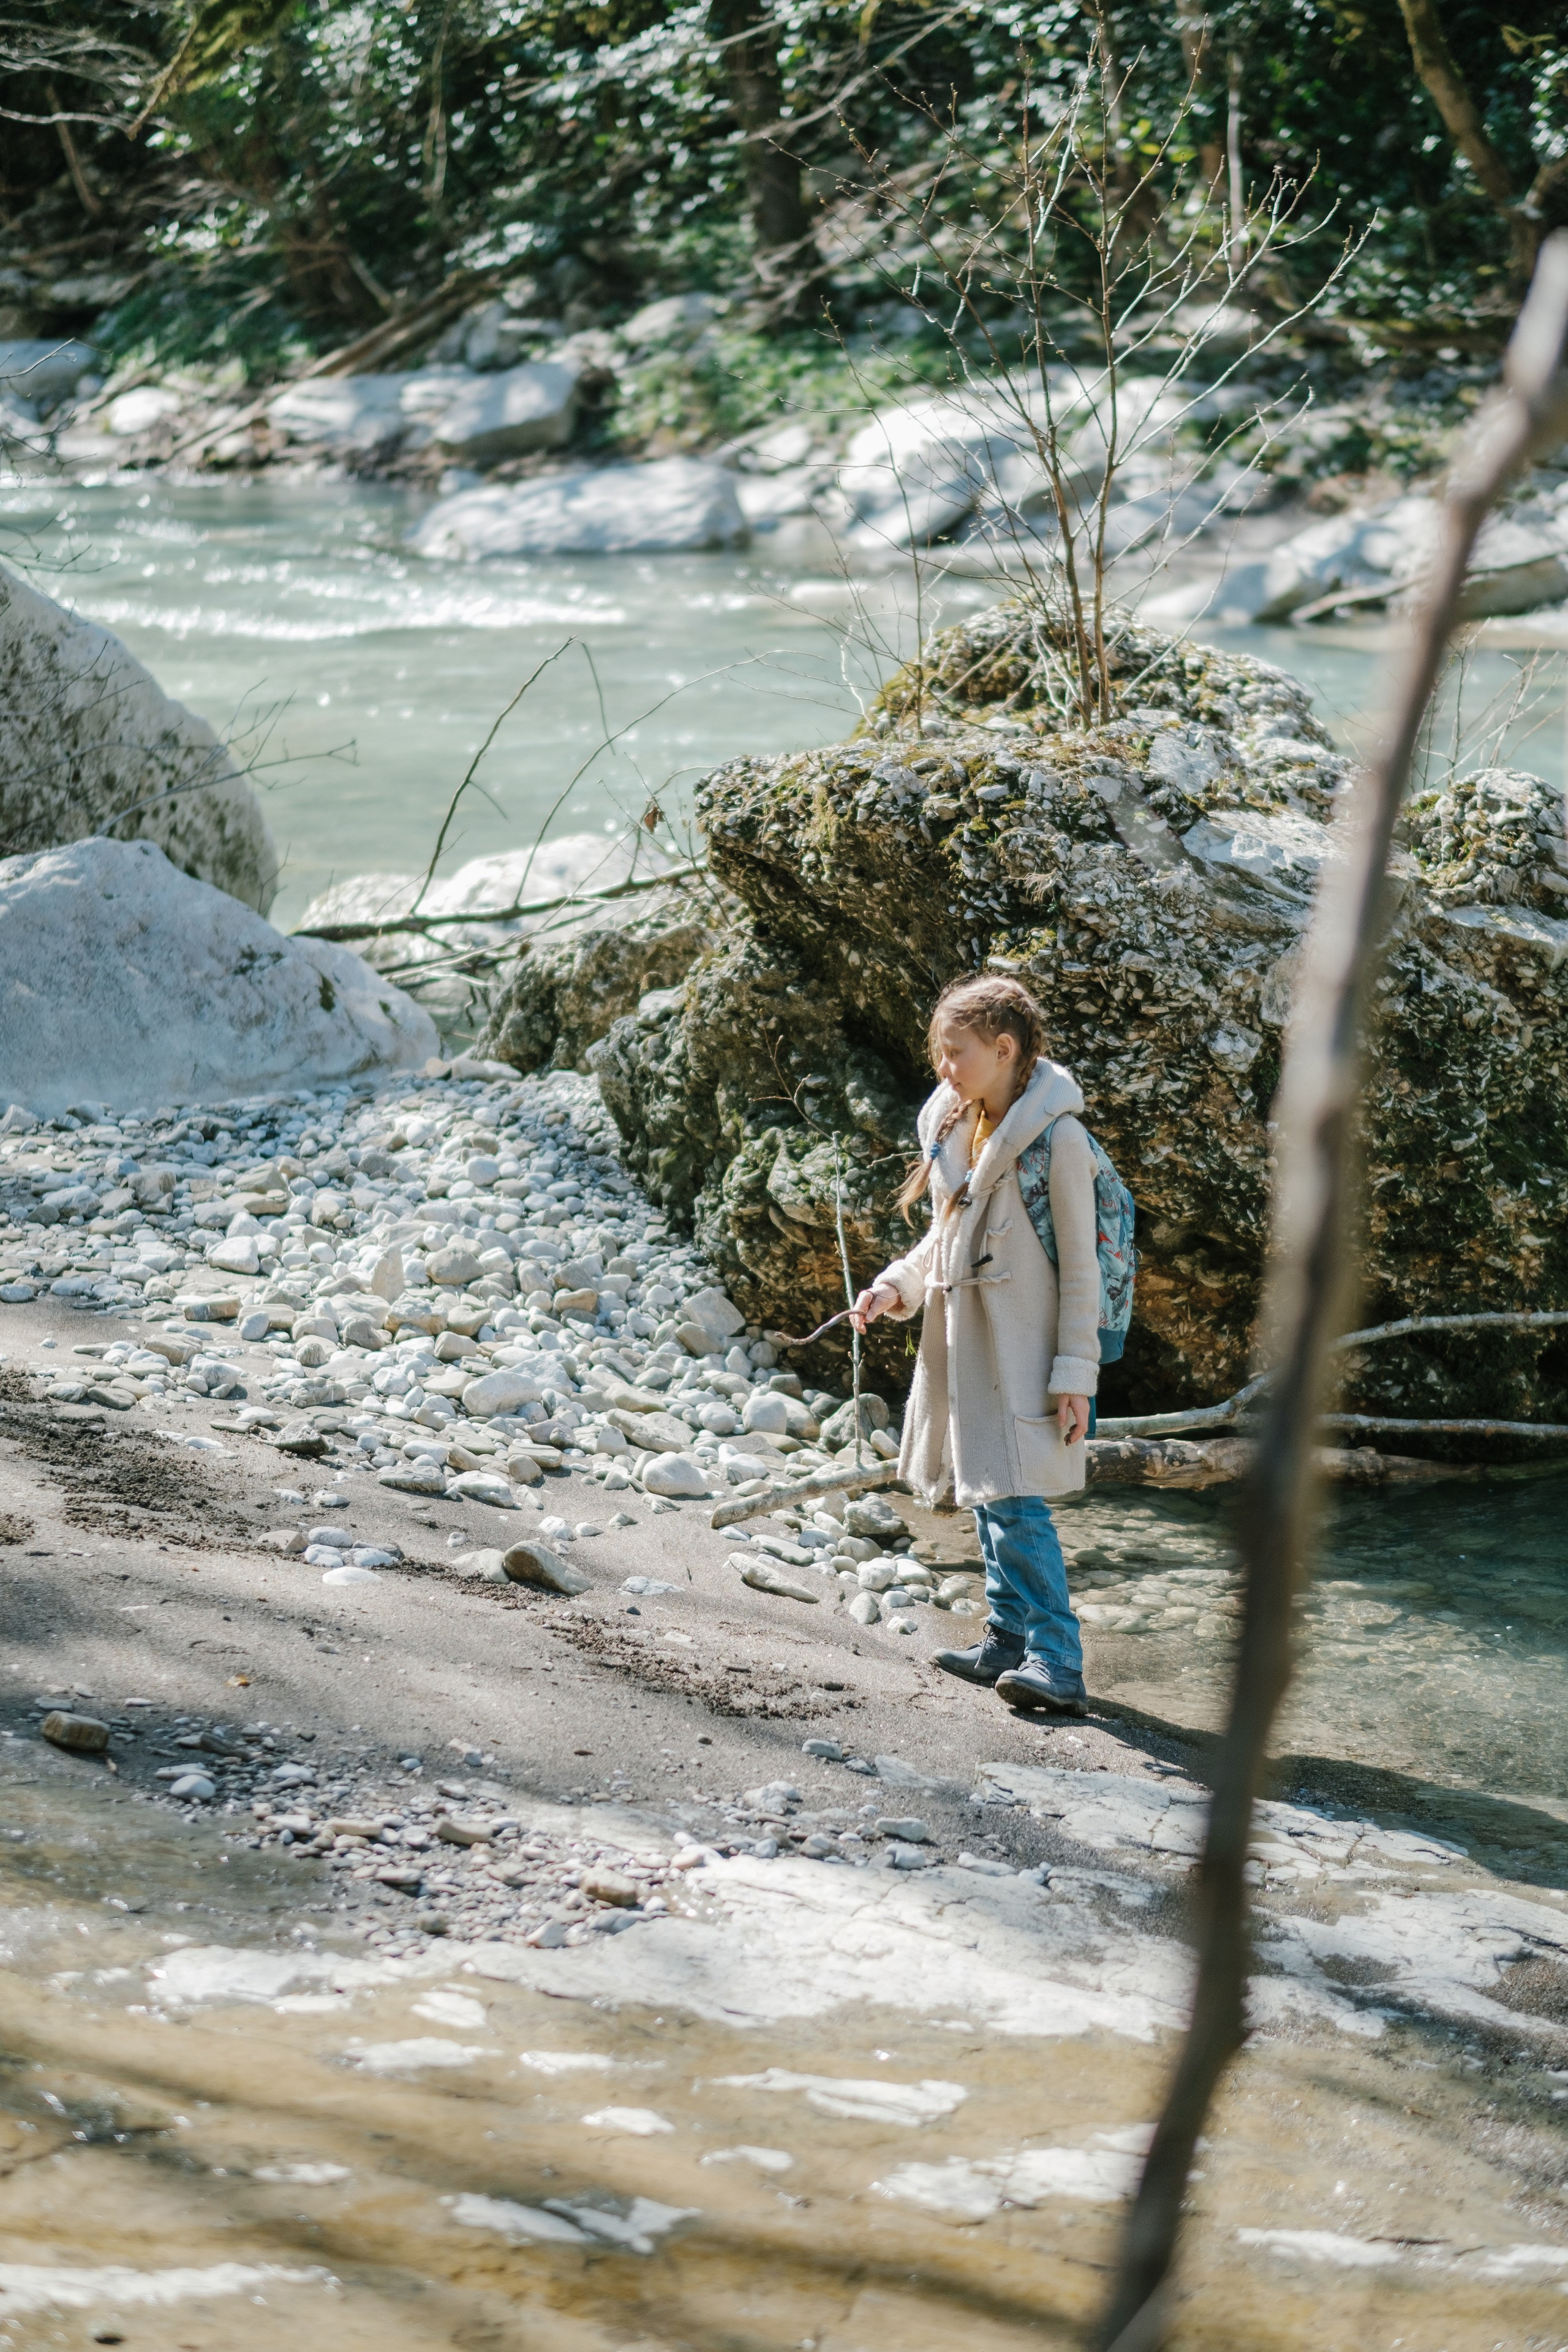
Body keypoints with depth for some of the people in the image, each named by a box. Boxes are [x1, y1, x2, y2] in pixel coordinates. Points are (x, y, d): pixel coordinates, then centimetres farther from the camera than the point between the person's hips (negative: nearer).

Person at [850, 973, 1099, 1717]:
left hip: (1020, 1347, -8)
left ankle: (1057, 1664, -16)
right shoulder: (955, 1127, 9)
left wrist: (1074, 1374, -14)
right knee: (984, 1494, 13)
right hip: (961, 1338, 8)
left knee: (1014, 1500, -15)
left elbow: (1080, 1265, -12)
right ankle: (1008, 1642, 23)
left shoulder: (1056, 1138, -13)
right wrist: (895, 1287, 3)